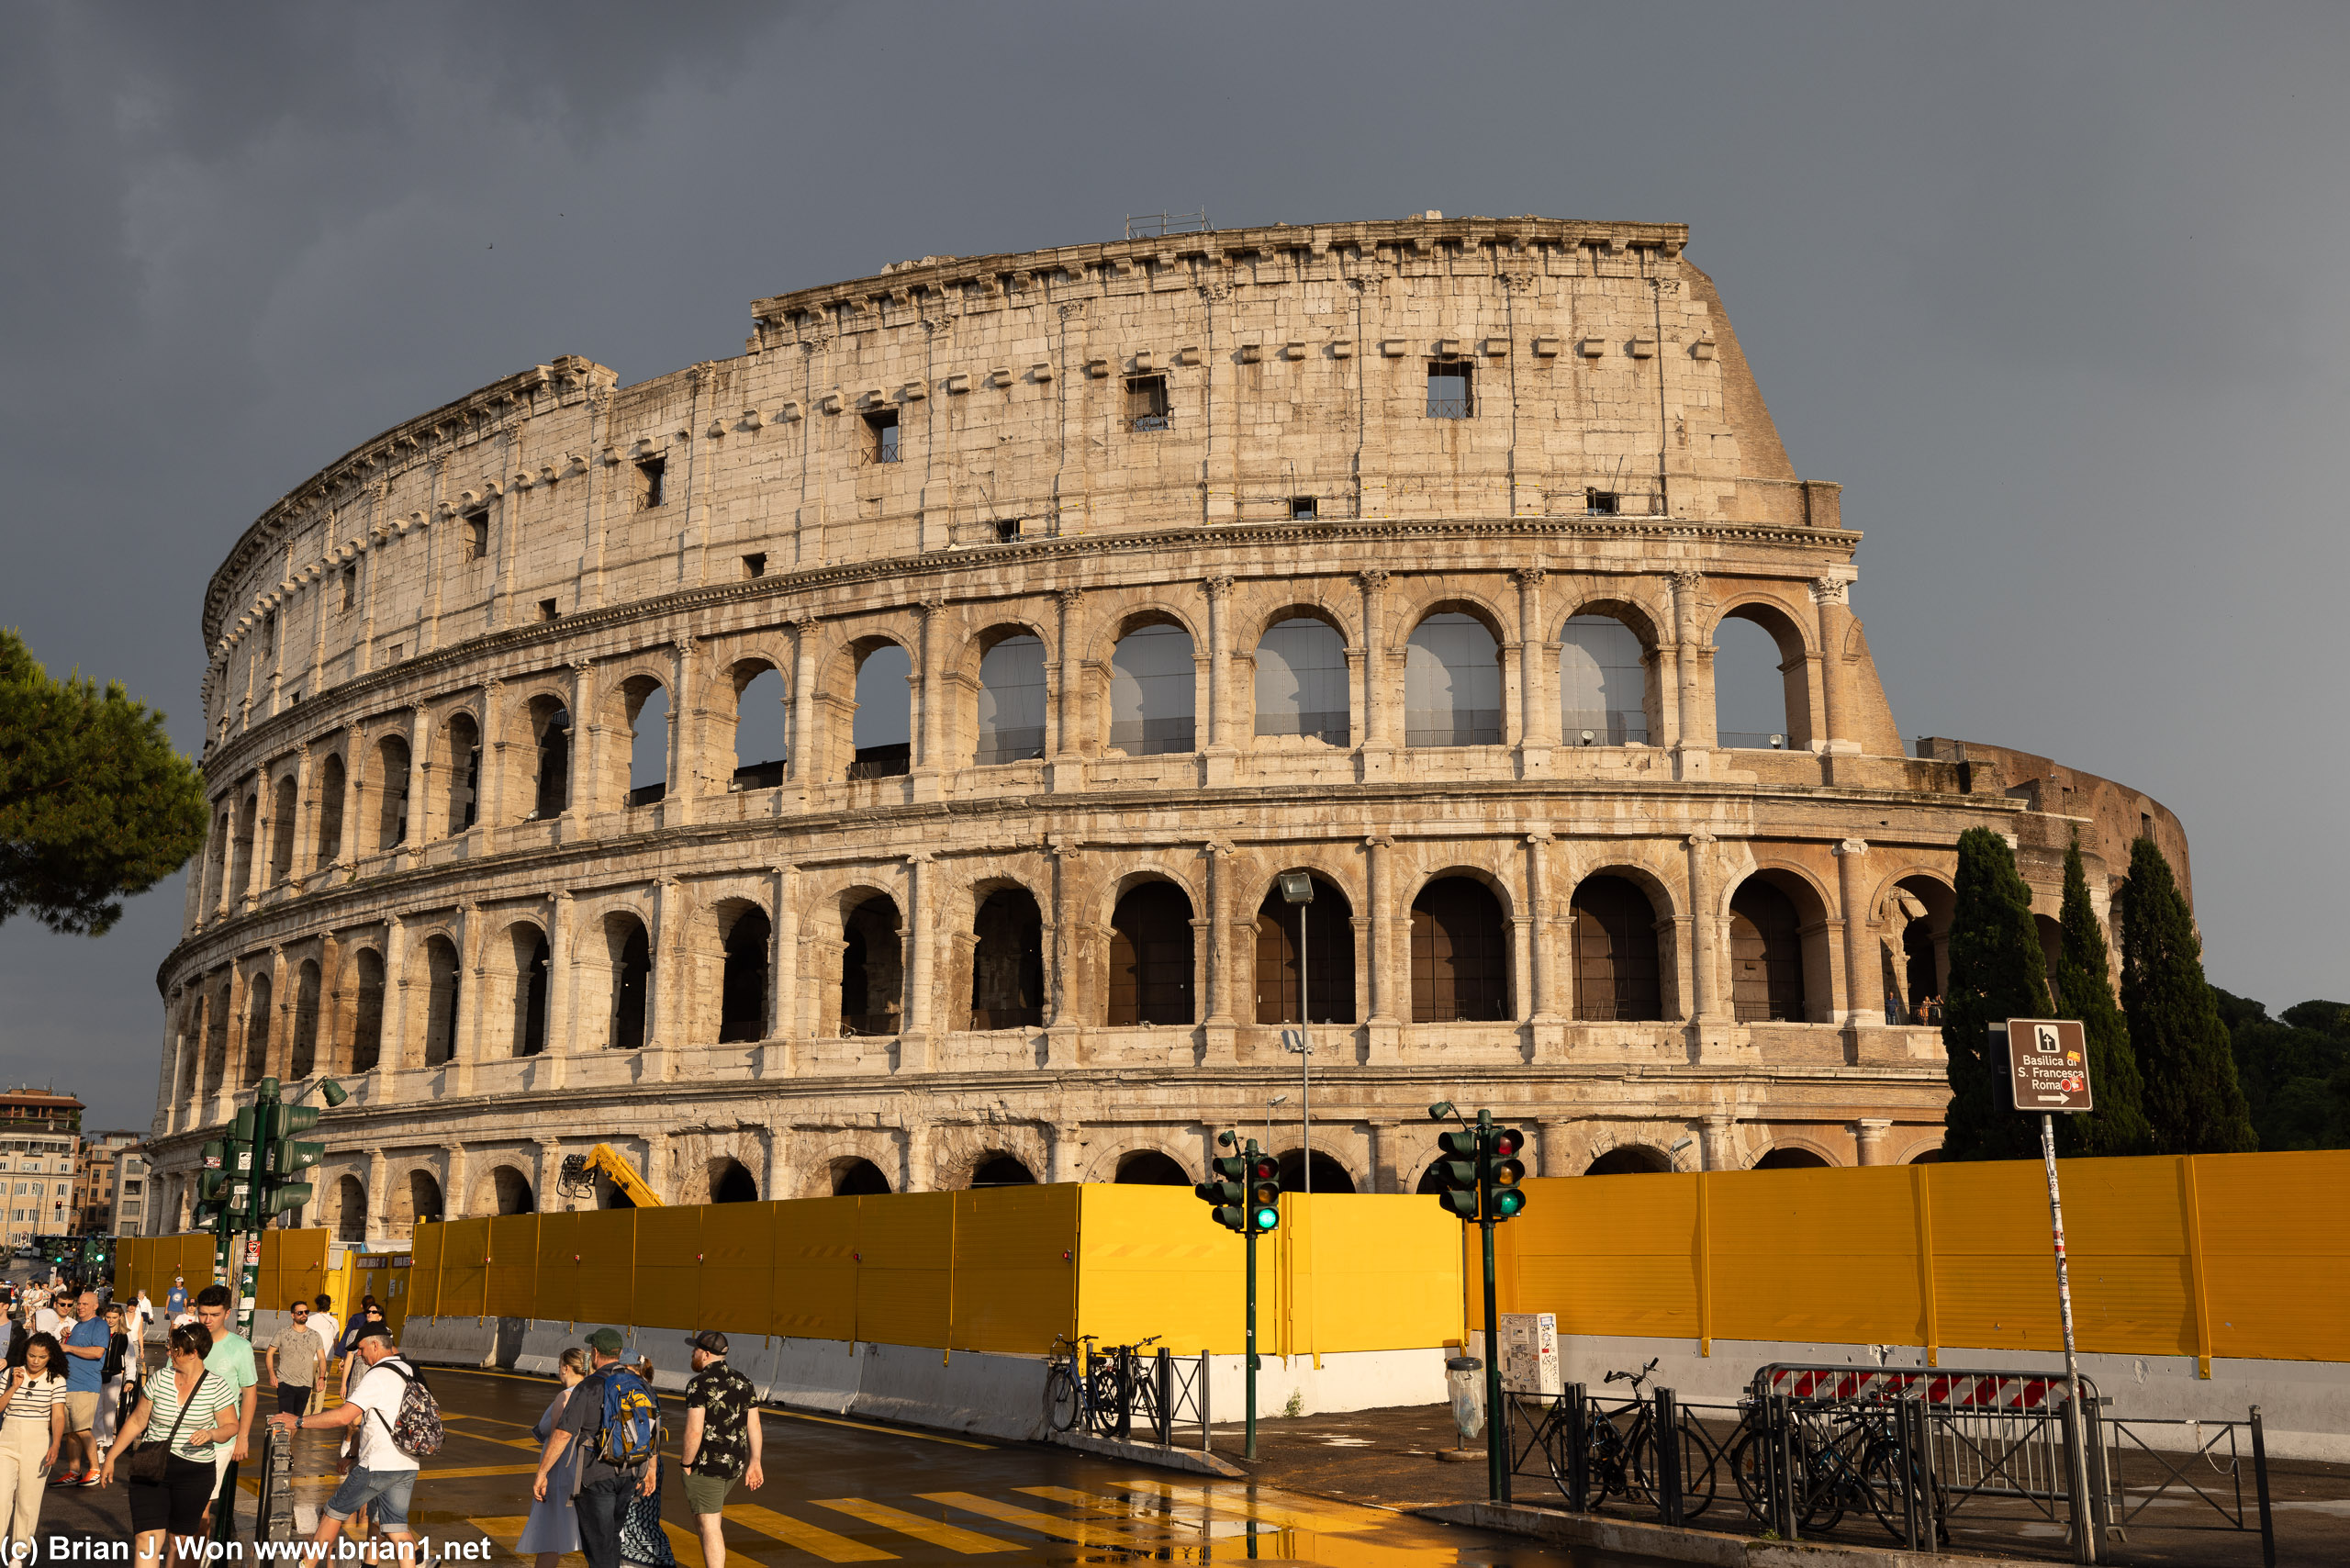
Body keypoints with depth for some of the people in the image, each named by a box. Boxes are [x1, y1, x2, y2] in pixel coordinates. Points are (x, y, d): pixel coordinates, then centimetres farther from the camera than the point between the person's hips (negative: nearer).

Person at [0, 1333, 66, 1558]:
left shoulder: (56, 1380, -2)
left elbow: (58, 1415, -9)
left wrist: (55, 1446, -22)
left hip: (38, 1444, -1)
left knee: (28, 1503, 2)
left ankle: (19, 1555, 15)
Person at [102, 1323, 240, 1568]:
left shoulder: (217, 1387, -4)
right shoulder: (160, 1379, 2)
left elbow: (231, 1426, 0)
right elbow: (136, 1422, 11)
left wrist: (211, 1433, -21)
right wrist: (111, 1457, 12)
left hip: (195, 1473, -1)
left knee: (180, 1539, 8)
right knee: (148, 1539, -10)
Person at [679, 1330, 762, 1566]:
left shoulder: (699, 1385, -16)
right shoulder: (743, 1382, 5)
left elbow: (694, 1432, -21)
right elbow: (754, 1425, 7)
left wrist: (686, 1464, -8)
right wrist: (754, 1464, 12)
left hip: (705, 1465, -7)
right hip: (735, 1465, 7)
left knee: (709, 1527, 0)